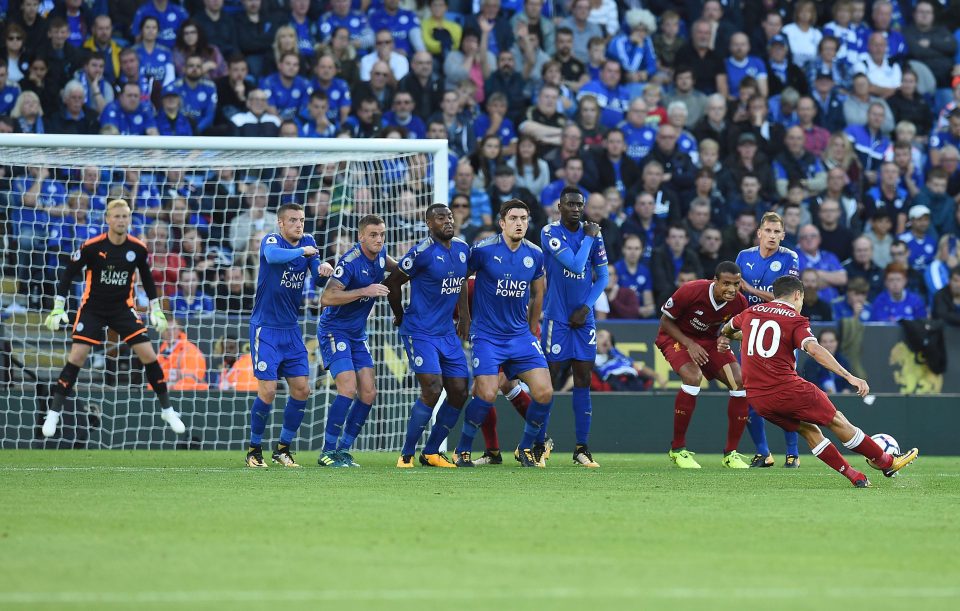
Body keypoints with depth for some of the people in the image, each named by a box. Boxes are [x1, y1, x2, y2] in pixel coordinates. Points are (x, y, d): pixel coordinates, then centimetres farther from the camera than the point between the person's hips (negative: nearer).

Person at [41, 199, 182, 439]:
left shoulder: (138, 248, -8)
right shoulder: (91, 247, -17)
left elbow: (147, 279, 9)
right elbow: (68, 275, -8)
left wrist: (156, 310, 9)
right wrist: (58, 309, -12)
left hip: (122, 308, 2)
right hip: (92, 308, -2)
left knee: (148, 354, -6)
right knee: (77, 356, -14)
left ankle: (167, 410, 9)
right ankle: (54, 413, -3)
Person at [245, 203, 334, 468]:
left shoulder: (308, 242, 7)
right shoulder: (271, 240, -12)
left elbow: (318, 277, 3)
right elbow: (273, 255, -35)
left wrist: (323, 267, -18)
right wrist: (303, 251, -31)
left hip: (291, 329, 6)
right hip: (266, 329, -6)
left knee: (301, 390, 2)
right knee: (268, 391, -11)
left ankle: (283, 448, 17)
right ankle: (254, 449, 6)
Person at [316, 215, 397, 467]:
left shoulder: (379, 255, 3)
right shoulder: (350, 262, -22)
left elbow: (390, 266, 29)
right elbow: (327, 298, -29)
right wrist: (365, 291, -31)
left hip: (357, 335, 8)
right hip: (334, 331, -8)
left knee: (368, 393, 1)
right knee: (348, 388, -20)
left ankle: (343, 449, 10)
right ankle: (328, 451, -12)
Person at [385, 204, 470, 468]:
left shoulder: (462, 248, 8)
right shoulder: (423, 252, -15)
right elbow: (393, 283, -6)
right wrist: (401, 316, 5)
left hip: (447, 333, 8)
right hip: (420, 333, -8)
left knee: (459, 392, 4)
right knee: (432, 390, -18)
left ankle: (431, 452, 16)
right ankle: (407, 454, -7)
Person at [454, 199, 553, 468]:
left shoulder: (535, 255, 3)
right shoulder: (483, 250, -10)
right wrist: (464, 317, 8)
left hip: (520, 335, 4)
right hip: (487, 335, -4)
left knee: (544, 392, -9)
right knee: (487, 395, -18)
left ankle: (526, 449, 13)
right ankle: (462, 450, 5)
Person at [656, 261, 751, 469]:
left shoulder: (739, 303, -17)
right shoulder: (691, 291, -30)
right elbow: (665, 321, -16)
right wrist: (689, 345, -26)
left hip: (709, 340, 5)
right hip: (676, 336, -5)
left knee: (740, 383, -11)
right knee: (693, 377, -32)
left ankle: (731, 453, 1)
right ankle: (677, 449, -17)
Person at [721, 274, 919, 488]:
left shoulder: (750, 313, 12)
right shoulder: (795, 320, -5)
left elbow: (727, 328, 34)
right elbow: (814, 349, -21)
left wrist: (725, 338, 59)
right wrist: (849, 376, -26)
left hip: (757, 398, 6)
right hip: (787, 388, -6)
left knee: (808, 430, 19)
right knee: (837, 421, 8)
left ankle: (853, 475, 16)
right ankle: (887, 462, 18)